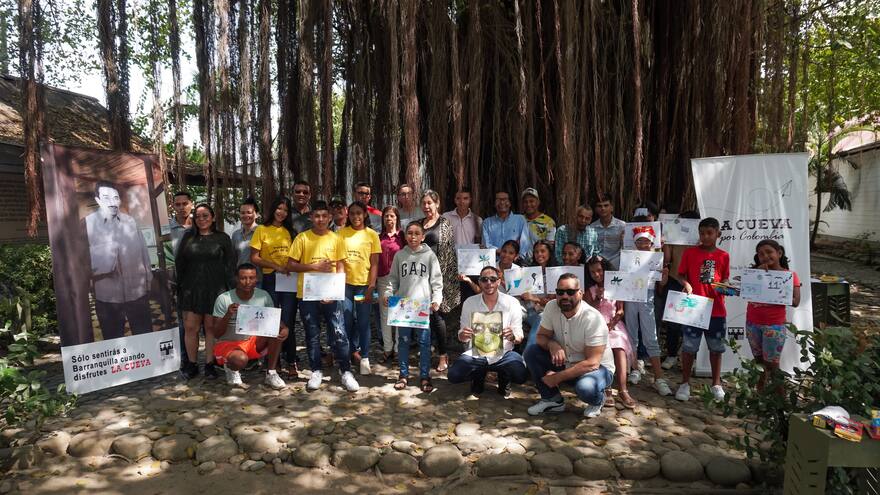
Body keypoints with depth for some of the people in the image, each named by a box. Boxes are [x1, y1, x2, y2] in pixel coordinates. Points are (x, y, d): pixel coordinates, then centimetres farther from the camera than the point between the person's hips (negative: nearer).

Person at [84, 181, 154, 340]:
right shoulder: (87, 224, -5)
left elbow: (143, 251, 9)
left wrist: (148, 280, 11)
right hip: (108, 296, -2)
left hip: (137, 292, 2)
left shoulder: (130, 221, 4)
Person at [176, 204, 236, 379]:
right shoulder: (188, 237, 11)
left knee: (211, 327, 3)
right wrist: (179, 287, 6)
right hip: (191, 289, 2)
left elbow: (230, 265, 2)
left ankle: (209, 364, 13)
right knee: (190, 327, 1)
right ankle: (191, 364, 14)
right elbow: (179, 264, 12)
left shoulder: (222, 238, 4)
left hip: (214, 290, -2)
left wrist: (230, 289, -5)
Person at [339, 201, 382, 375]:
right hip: (345, 283, 1)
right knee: (347, 321, 7)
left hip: (364, 284, -1)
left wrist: (371, 286, -7)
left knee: (363, 322, 3)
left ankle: (364, 358, 15)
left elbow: (374, 263, -1)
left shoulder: (372, 235, 0)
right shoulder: (341, 233, 3)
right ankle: (353, 351, 28)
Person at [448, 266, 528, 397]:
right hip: (476, 353, 1)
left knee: (521, 375, -29)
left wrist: (512, 337, -30)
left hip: (503, 353, -1)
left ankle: (504, 378, 10)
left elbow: (519, 337, -5)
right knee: (453, 375, -22)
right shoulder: (469, 302, -2)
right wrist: (464, 335, -24)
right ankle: (479, 376, 13)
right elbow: (461, 337, 2)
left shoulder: (511, 302, -5)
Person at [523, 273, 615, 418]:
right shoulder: (551, 307, -12)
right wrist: (551, 344, -26)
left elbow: (592, 363, -28)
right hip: (565, 362, 5)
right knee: (531, 351, -12)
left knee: (586, 388, -37)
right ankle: (552, 400, 0)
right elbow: (541, 336, 0)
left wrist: (558, 377, -27)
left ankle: (598, 400, 2)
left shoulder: (593, 318, -27)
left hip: (597, 367, -5)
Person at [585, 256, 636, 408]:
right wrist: (598, 298, -10)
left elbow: (620, 311, 4)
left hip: (614, 324, 0)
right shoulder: (591, 290, 9)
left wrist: (611, 324, -10)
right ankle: (606, 388, -29)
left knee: (619, 349, -25)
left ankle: (622, 390, -31)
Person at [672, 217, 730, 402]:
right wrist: (686, 284, -18)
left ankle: (716, 384, 27)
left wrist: (726, 286, -9)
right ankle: (685, 383, 16)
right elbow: (681, 275, 2)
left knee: (716, 347, 13)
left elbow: (725, 279, 12)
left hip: (717, 309, 2)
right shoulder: (690, 253, -1)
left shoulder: (724, 256, 5)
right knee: (689, 347, 4)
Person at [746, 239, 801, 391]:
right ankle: (760, 393, 27)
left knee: (771, 363, -1)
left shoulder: (790, 275, -4)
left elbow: (795, 301, -11)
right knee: (759, 361, 15)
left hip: (774, 325, -4)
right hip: (752, 323, 4)